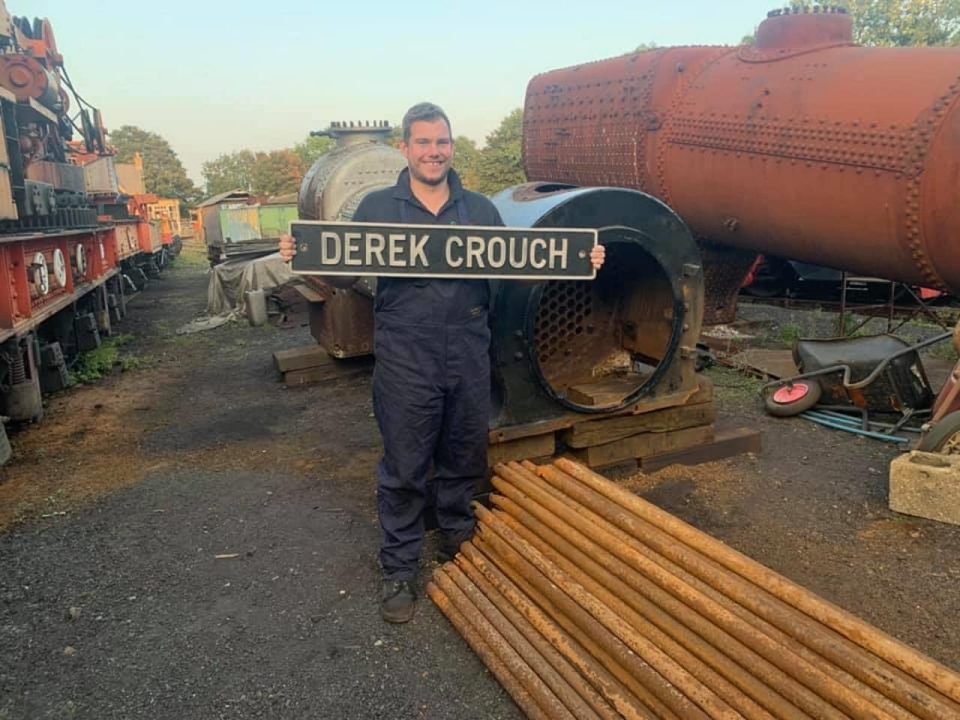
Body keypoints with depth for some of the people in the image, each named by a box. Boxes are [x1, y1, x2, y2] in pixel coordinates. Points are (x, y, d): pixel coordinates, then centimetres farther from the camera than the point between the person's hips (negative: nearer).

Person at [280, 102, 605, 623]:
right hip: (405, 359, -3)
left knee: (464, 459, 16)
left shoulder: (481, 209, 11)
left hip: (469, 354, 3)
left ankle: (458, 542, 40)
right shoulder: (377, 207, 4)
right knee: (404, 468, 4)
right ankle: (399, 570, 21)